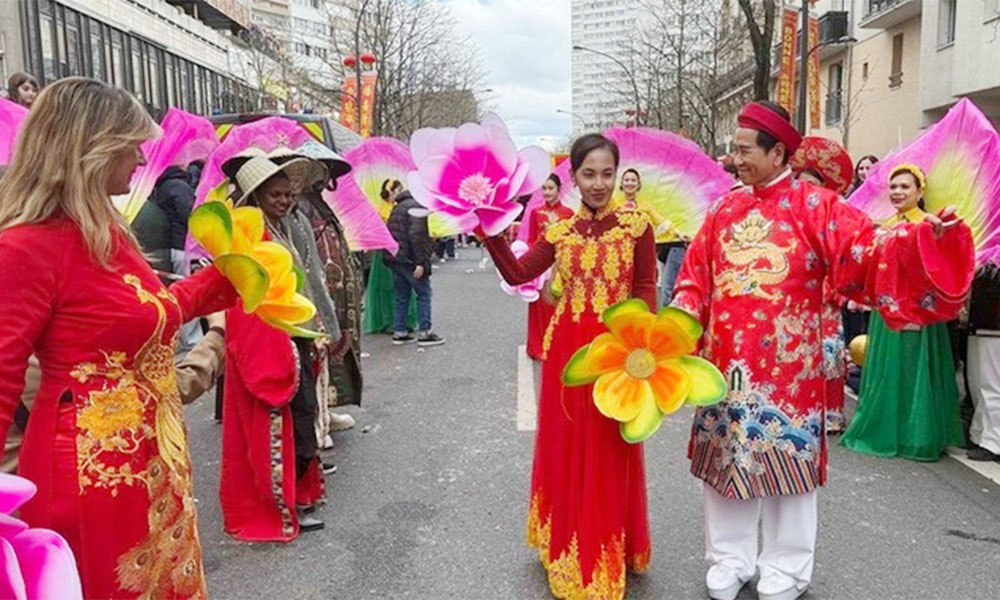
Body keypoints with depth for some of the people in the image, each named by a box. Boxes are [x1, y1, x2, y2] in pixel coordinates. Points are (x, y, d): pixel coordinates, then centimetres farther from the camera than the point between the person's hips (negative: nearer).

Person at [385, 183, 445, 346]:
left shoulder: (398, 207, 18)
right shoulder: (417, 206, -11)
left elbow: (390, 232, 19)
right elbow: (416, 235, -21)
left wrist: (390, 256, 18)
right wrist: (420, 262, -22)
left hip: (394, 258, 9)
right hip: (409, 259, -9)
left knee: (401, 296, 14)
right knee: (424, 293, 0)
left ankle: (399, 332, 16)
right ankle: (424, 333, 0)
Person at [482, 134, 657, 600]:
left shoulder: (636, 224, -3)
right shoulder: (560, 231, 6)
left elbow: (646, 288, -3)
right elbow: (518, 274, 3)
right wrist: (492, 236, -7)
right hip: (567, 347, 3)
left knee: (609, 454, 6)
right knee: (565, 445, 12)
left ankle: (607, 554, 25)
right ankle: (569, 548, 32)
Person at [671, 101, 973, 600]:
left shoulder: (815, 206, -3)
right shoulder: (724, 211, 9)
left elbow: (866, 253, -13)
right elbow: (695, 278, 9)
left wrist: (923, 237, -28)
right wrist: (680, 320, -7)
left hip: (787, 363, -4)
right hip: (727, 361, 4)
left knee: (786, 458, 7)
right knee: (727, 457, 10)